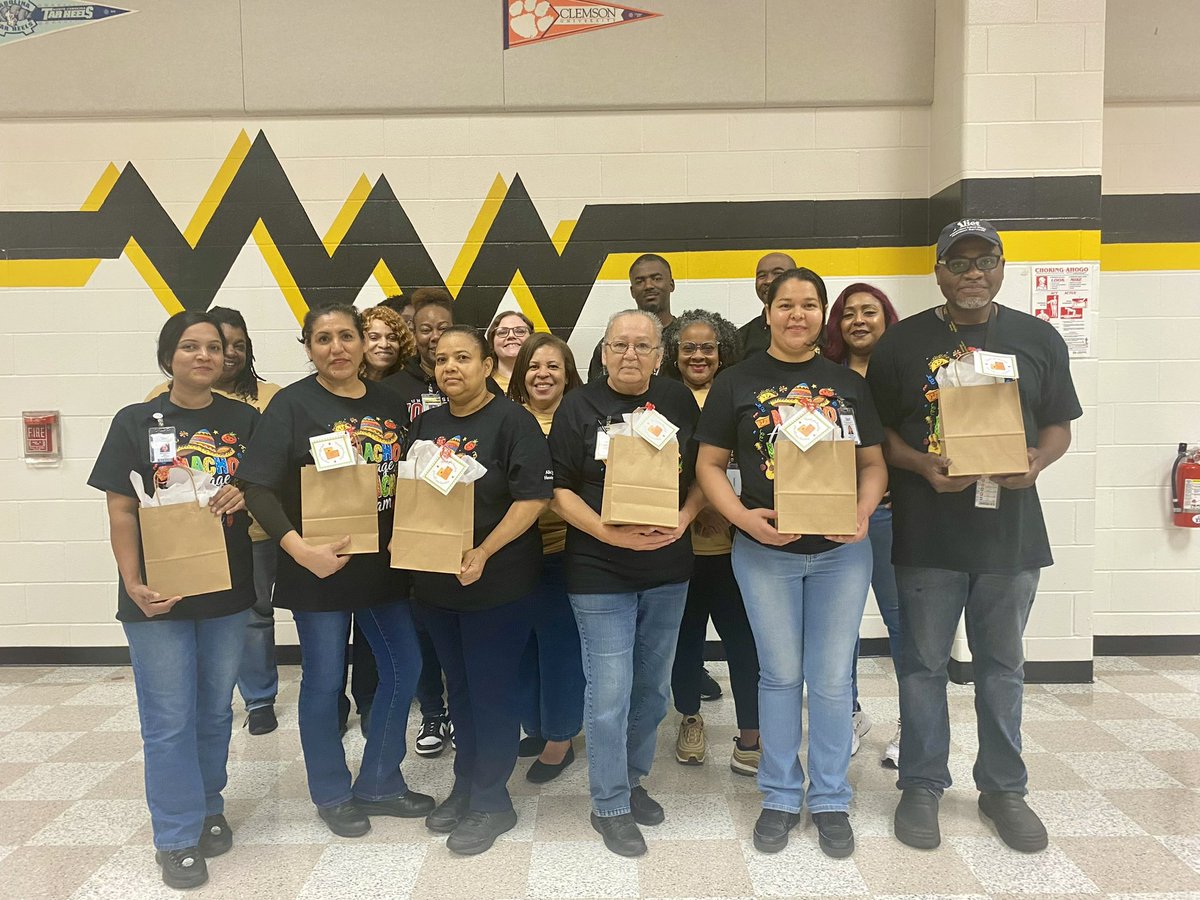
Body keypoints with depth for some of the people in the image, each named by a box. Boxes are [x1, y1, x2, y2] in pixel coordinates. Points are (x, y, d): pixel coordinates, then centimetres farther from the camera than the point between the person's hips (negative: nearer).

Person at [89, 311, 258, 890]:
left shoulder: (245, 420, 3)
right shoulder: (135, 423, -3)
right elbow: (121, 511, -4)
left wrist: (245, 494, -14)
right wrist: (133, 584, -13)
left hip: (227, 589, 2)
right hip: (158, 595, -2)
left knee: (215, 710, 15)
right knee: (169, 719, 4)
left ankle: (209, 808, 35)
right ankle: (177, 836, 19)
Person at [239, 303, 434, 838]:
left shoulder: (389, 404, 6)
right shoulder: (292, 405, -9)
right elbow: (259, 489, -13)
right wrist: (300, 549, -25)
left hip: (381, 563, 5)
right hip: (318, 568, -5)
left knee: (403, 666, 11)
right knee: (324, 681, 7)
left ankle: (379, 785, 32)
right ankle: (332, 795, 29)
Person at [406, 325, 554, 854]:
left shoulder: (512, 421, -10)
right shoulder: (425, 425, 10)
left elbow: (533, 497, -18)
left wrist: (483, 553, -24)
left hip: (498, 581, -6)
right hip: (435, 582, 6)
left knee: (491, 691, 4)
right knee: (459, 687, 18)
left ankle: (492, 802, 21)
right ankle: (465, 786, 35)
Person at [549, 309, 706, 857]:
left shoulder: (680, 402, 4)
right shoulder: (578, 408, -5)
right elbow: (559, 489, -7)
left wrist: (684, 518, -11)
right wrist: (611, 533, -20)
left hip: (669, 567, 4)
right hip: (599, 570, -4)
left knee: (653, 685, 16)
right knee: (610, 692, -1)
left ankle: (630, 780, 37)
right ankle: (609, 807, 19)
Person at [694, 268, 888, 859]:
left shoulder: (849, 384, 6)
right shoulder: (737, 383, 0)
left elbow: (873, 462, 8)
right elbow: (709, 464, -1)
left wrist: (864, 511, -11)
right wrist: (745, 517, -16)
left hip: (840, 550, 2)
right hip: (765, 550, -1)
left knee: (831, 678, 9)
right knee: (780, 674, 10)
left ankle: (831, 800, 26)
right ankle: (781, 796, 28)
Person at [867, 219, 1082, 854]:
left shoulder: (1038, 340, 6)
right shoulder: (902, 342, 0)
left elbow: (1059, 425, 10)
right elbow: (876, 431, 1)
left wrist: (1036, 461, -11)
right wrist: (922, 466, -16)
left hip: (1010, 530, 2)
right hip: (926, 533, -2)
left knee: (1002, 664, 15)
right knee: (924, 664, 8)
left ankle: (1003, 787, 31)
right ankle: (922, 785, 24)